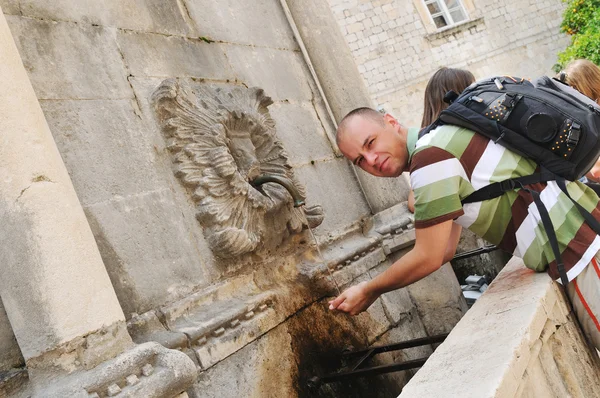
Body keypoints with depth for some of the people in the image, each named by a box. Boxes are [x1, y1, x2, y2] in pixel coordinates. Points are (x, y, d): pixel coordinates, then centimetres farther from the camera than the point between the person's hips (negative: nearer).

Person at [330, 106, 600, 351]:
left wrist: (368, 291, -1)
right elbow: (445, 250, 17)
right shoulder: (439, 143, 13)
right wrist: (378, 286, 15)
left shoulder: (429, 154, -19)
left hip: (577, 247, -10)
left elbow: (428, 258, -16)